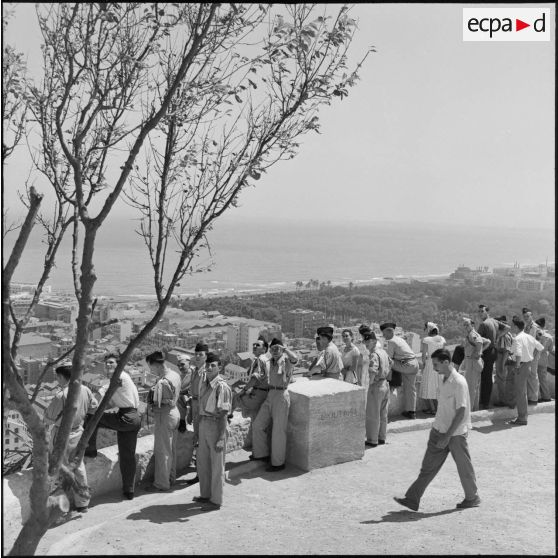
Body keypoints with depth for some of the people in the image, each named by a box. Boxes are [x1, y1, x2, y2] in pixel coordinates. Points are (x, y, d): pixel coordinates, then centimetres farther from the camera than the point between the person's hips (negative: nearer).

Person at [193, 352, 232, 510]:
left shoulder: (222, 386, -20)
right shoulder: (202, 380, 3)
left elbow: (223, 414, -20)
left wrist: (221, 438, -23)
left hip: (216, 425, -8)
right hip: (203, 423, 8)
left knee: (216, 465, 5)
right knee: (202, 462, 20)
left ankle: (216, 500, 19)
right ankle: (206, 495, 37)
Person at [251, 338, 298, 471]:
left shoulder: (286, 361, -9)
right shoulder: (268, 362, 12)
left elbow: (295, 358, -32)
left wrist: (284, 348, -26)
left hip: (281, 395, -8)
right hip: (270, 395, 8)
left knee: (278, 431, -2)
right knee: (258, 425, 14)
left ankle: (278, 463, 9)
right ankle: (262, 454, 31)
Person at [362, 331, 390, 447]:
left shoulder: (374, 354, -20)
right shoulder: (383, 352, 7)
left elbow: (373, 371, -33)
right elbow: (390, 365, 23)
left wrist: (370, 382, -22)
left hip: (376, 386, -8)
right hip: (385, 384, 8)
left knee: (373, 415, 3)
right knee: (383, 414, 16)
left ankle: (372, 440, 10)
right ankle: (382, 437, 26)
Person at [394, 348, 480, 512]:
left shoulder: (459, 382, -20)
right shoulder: (443, 380, 6)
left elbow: (461, 412, -21)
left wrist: (447, 436, -22)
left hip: (456, 434, -8)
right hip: (439, 430, 8)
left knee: (464, 467, 10)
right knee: (428, 466, 7)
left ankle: (472, 498, 30)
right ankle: (412, 499, 9)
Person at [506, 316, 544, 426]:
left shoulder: (517, 339, -19)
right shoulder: (529, 337, 8)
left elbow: (518, 354, -32)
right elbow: (539, 347, 21)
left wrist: (517, 366, -22)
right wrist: (532, 358, 23)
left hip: (522, 366, -9)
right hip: (528, 365, 9)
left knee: (520, 393, -2)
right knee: (523, 392, 19)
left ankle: (522, 419, 2)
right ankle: (522, 416, 27)